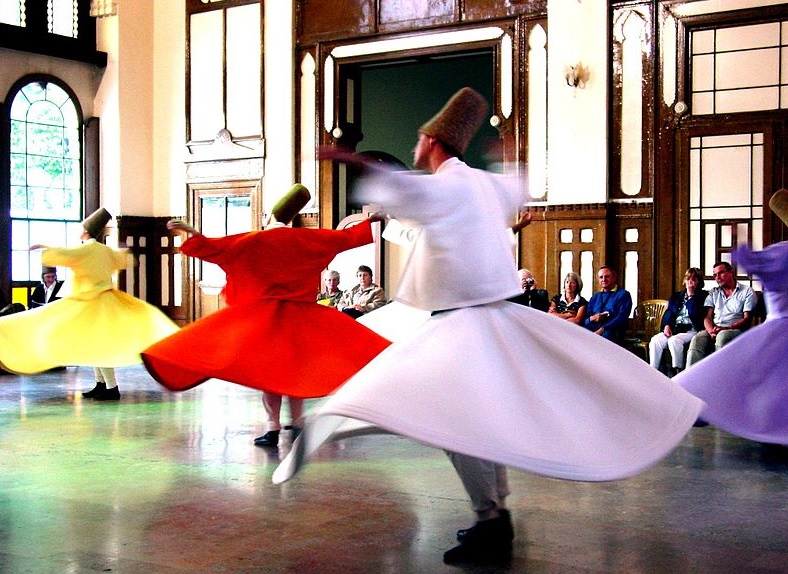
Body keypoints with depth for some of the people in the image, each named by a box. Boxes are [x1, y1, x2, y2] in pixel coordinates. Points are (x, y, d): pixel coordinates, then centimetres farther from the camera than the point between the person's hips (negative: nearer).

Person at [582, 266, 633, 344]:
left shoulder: (623, 294, 10)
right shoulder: (595, 297, 28)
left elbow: (622, 318, -5)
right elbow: (584, 320, 20)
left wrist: (603, 329, -19)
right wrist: (591, 318, -5)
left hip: (612, 331, -4)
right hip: (591, 330, 4)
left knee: (606, 334, -40)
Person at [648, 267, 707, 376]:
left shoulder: (703, 296, 8)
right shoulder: (676, 296, 24)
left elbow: (695, 313, -6)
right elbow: (669, 313, 14)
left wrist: (691, 296, -2)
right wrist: (667, 325, -4)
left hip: (692, 330, -5)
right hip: (674, 329, 5)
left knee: (674, 340, -36)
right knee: (655, 340, -25)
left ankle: (677, 372, -29)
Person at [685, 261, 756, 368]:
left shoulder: (747, 291, 10)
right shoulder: (713, 293, 23)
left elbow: (747, 319, 0)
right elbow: (707, 317, 12)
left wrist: (727, 328, -17)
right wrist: (711, 331, -12)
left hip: (736, 330, -3)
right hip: (714, 330, 3)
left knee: (722, 336, -38)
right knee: (697, 339, -30)